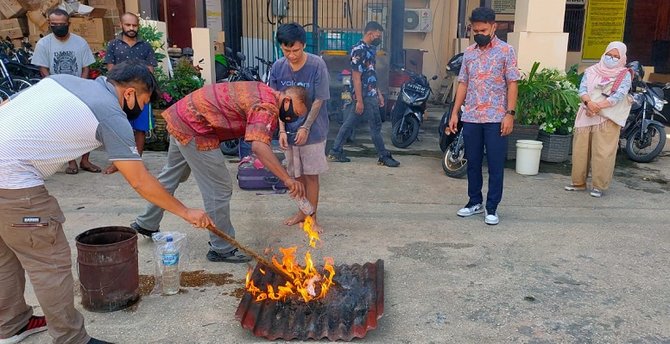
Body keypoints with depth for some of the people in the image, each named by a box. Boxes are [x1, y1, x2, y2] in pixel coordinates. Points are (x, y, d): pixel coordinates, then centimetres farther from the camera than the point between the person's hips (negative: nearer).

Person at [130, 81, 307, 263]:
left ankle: (146, 224, 45)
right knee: (219, 189, -4)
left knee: (171, 176, 26)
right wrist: (287, 179, -40)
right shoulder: (268, 107, -23)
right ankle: (222, 249, 7)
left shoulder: (264, 91, 6)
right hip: (194, 129, -11)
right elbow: (259, 146, -38)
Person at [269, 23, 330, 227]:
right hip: (289, 130, 4)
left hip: (312, 130, -3)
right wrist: (281, 130, -9)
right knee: (297, 174, 13)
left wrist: (305, 128, -14)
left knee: (311, 174, 4)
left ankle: (312, 216, 16)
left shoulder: (317, 65, -16)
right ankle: (302, 211, 30)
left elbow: (319, 101, -12)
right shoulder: (277, 68, -5)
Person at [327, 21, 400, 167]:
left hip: (370, 94, 9)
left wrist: (378, 93, 19)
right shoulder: (359, 50, -17)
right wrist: (359, 100, -22)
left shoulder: (369, 49, 13)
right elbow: (356, 77, -20)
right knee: (375, 126, 0)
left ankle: (335, 152, 17)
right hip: (365, 96, -9)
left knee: (349, 123, 11)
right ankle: (384, 157, 12)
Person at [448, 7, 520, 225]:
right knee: (473, 163, 11)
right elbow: (463, 84, 12)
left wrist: (509, 114, -13)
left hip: (496, 119, -4)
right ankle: (475, 202, 24)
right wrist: (455, 112, 6)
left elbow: (512, 84, -5)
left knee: (495, 165, 1)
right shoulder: (469, 53, 11)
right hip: (471, 118, 4)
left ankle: (492, 208, 10)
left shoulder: (506, 51, -2)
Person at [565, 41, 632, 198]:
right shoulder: (592, 71, 10)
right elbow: (582, 89, -1)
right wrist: (589, 102, -21)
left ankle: (599, 186, 3)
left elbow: (618, 96, -11)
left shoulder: (624, 75, 2)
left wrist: (598, 106, -23)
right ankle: (579, 182, 17)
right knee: (580, 150, 5)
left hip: (608, 119, -3)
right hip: (586, 115, 3)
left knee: (603, 153, -5)